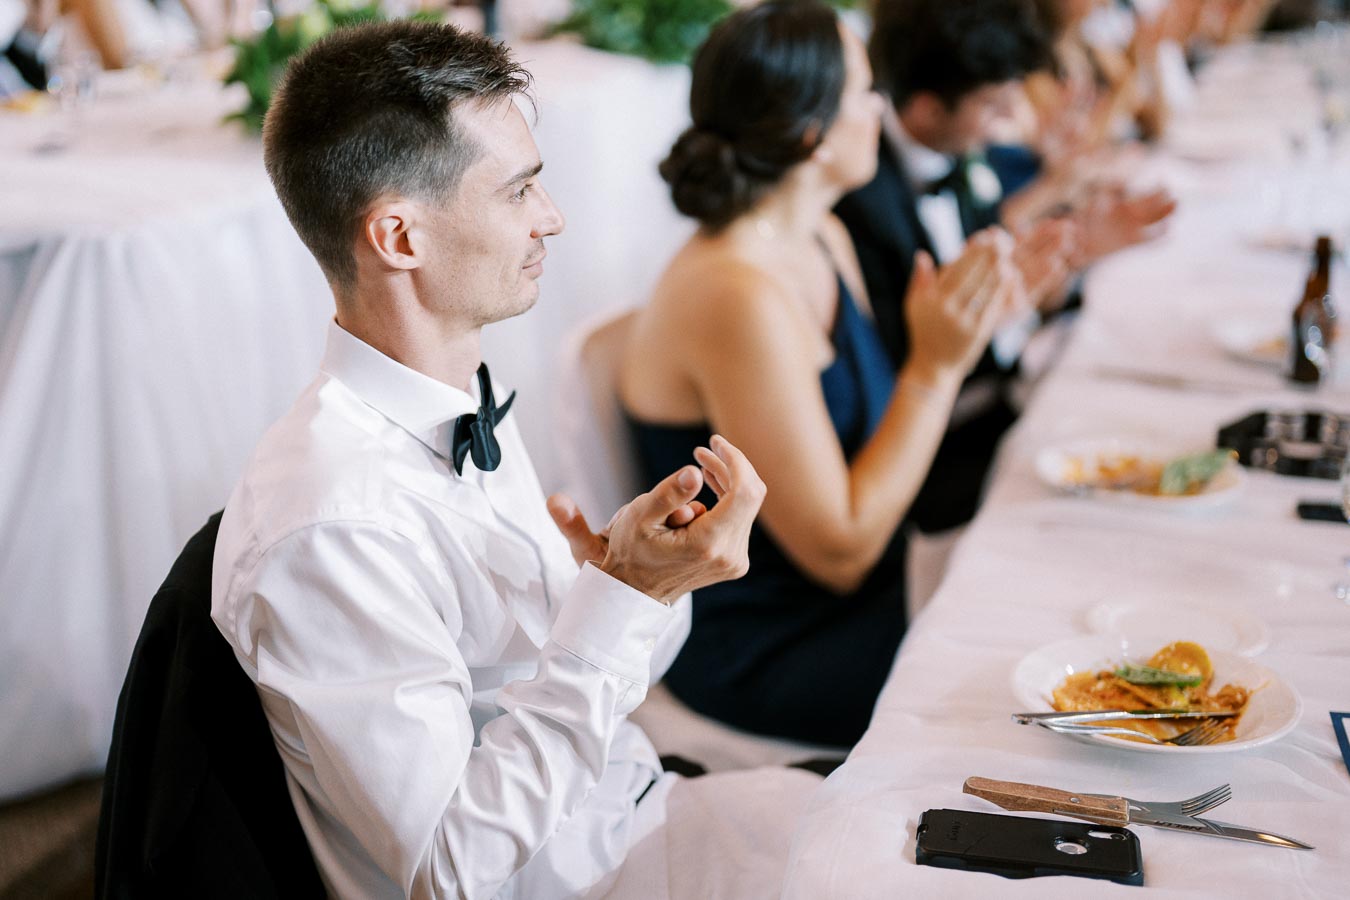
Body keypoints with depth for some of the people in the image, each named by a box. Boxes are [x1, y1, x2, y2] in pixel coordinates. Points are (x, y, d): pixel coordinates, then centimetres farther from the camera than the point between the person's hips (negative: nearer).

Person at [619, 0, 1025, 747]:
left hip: (864, 591, 9)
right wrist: (937, 365, -22)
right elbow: (840, 551, -23)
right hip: (765, 652, -8)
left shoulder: (823, 242, 3)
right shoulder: (736, 298, -26)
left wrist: (963, 326, -5)